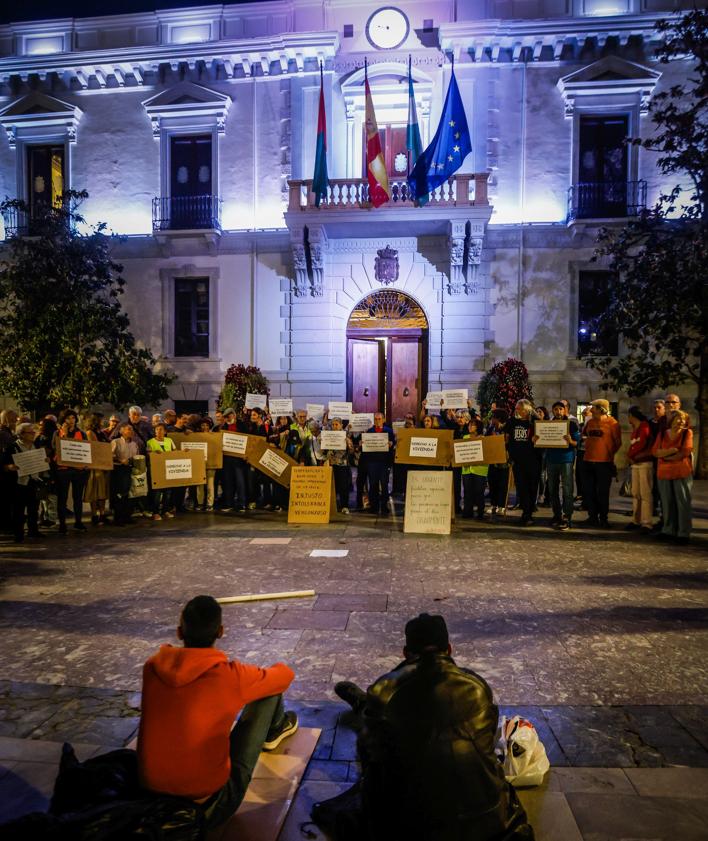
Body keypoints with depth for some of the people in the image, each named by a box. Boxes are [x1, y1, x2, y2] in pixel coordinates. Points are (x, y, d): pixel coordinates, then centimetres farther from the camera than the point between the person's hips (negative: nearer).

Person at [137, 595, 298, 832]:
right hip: (210, 805, -4)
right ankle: (273, 731, 37)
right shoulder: (229, 676, -20)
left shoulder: (152, 668, -7)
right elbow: (286, 674, 0)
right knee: (270, 687, 5)